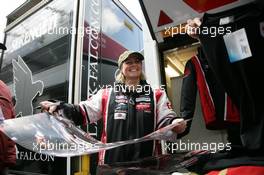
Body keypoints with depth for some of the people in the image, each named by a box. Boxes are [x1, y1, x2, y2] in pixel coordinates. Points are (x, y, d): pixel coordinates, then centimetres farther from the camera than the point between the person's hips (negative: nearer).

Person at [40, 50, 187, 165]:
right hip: (112, 162, 0)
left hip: (146, 163, 1)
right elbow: (83, 112, 2)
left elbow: (165, 121, 2)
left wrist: (175, 124, -20)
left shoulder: (156, 95, 9)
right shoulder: (106, 95, 8)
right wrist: (59, 107, -12)